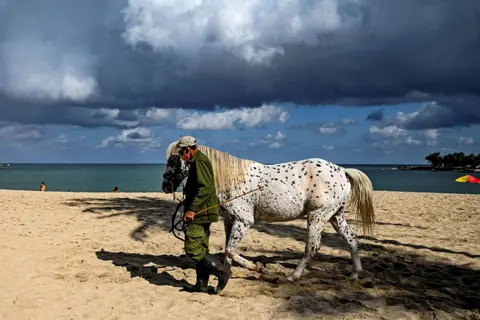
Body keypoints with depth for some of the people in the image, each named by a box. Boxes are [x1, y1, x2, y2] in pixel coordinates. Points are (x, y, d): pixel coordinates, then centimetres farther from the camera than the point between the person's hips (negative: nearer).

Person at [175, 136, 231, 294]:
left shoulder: (200, 161, -13)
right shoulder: (197, 161, 19)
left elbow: (205, 188, -24)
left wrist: (192, 209, -26)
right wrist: (189, 206, 24)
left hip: (199, 214, -11)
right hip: (201, 213, 11)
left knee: (193, 250, -9)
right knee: (201, 250, 12)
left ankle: (221, 270, -3)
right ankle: (201, 284, 18)